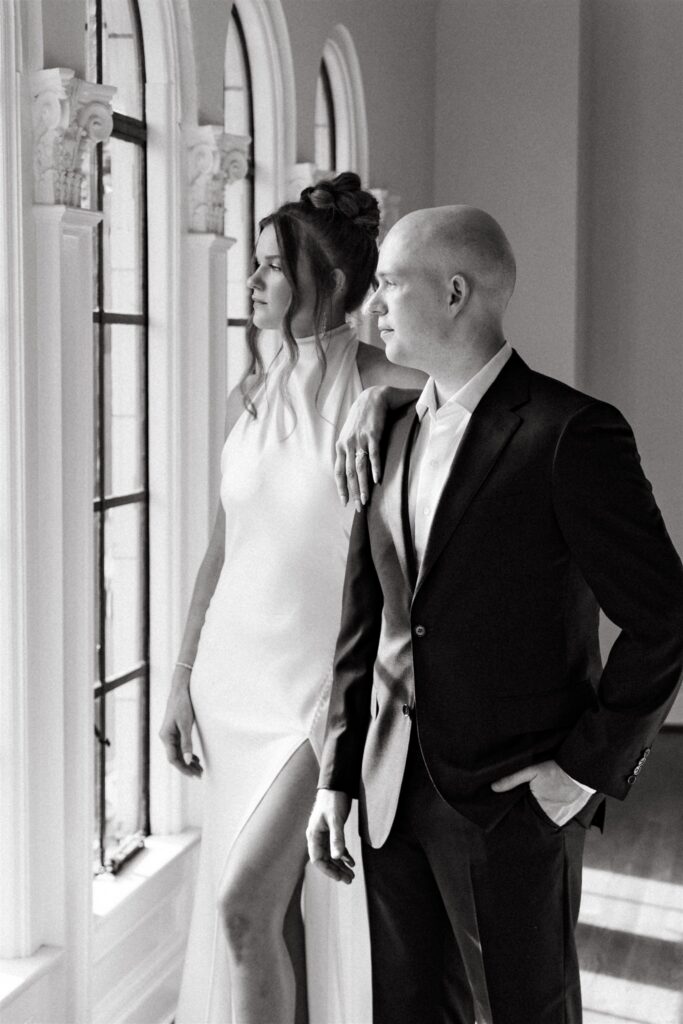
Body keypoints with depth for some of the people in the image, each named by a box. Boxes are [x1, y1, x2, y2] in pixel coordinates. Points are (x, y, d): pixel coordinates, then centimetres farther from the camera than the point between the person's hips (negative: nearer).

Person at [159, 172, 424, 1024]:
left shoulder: (388, 388, -11)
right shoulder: (248, 397, 6)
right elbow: (223, 547, 11)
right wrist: (183, 677, 11)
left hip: (325, 682, -6)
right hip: (237, 673, 6)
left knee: (242, 904, -10)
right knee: (274, 910, 14)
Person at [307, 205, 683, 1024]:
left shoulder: (568, 433, -14)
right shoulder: (393, 434, 7)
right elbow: (363, 619, 10)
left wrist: (588, 770, -12)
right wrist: (337, 777, 8)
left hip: (513, 803, -6)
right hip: (394, 795, 6)